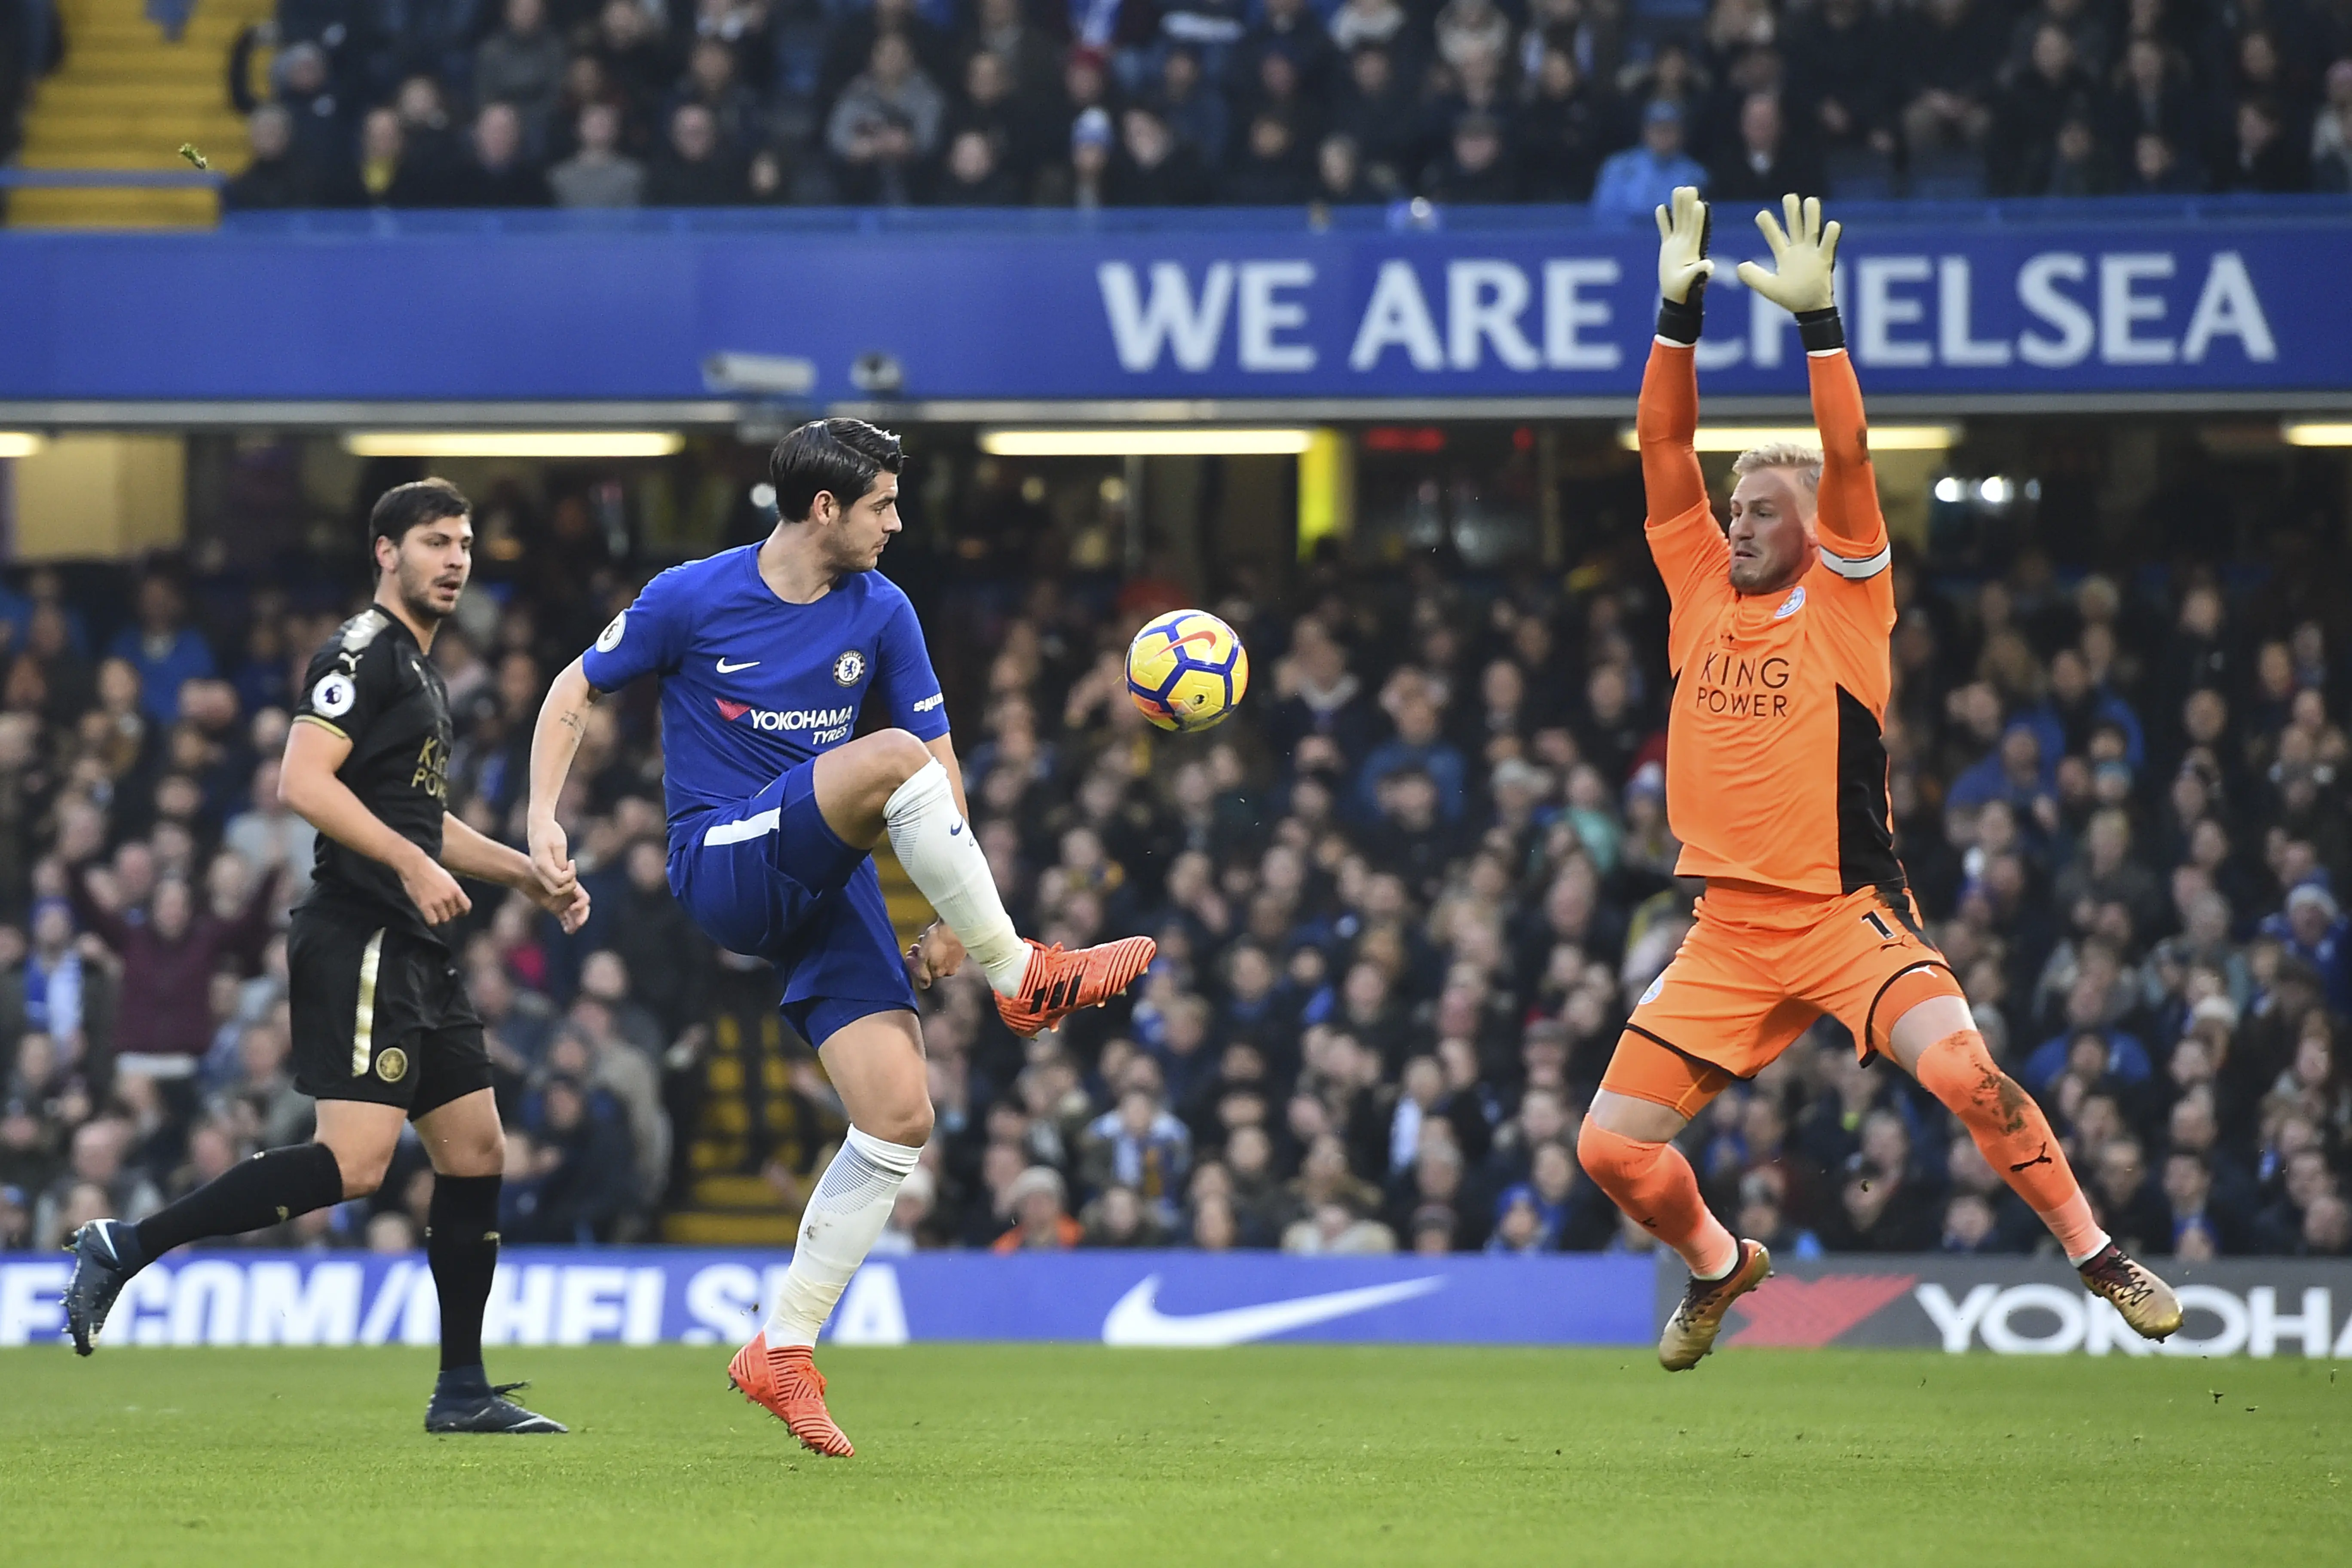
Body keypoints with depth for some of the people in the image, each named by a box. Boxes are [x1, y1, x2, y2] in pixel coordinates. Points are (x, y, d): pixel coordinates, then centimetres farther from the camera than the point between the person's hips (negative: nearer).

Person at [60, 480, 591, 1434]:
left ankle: (463, 1392, 12)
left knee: (476, 1152, 7)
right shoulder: (362, 655, -8)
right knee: (354, 1162, -19)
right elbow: (304, 780, -21)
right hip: (358, 944, -10)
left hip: (415, 956, 10)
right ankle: (123, 1249, -14)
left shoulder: (422, 675, 23)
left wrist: (532, 879, 28)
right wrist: (412, 864, -25)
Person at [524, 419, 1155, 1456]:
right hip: (724, 868, -5)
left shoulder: (881, 613, 6)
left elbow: (946, 761, 12)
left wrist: (952, 914, 5)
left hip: (827, 888, 5)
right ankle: (1022, 979, -19)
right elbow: (577, 691, 6)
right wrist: (543, 820, -8)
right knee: (891, 756, -30)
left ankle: (784, 1351, 1)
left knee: (901, 1116, -9)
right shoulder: (691, 600, -5)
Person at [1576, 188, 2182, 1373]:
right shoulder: (1701, 592, 8)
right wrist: (1679, 311, -7)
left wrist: (1815, 319, -21)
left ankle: (2096, 1255, -11)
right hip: (1729, 930, 4)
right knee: (1610, 1146, -2)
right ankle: (1719, 1266, 29)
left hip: (1846, 911, -4)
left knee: (1958, 1065, -28)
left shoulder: (1845, 601, -1)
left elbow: (1847, 461, -14)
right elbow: (1664, 447, 3)